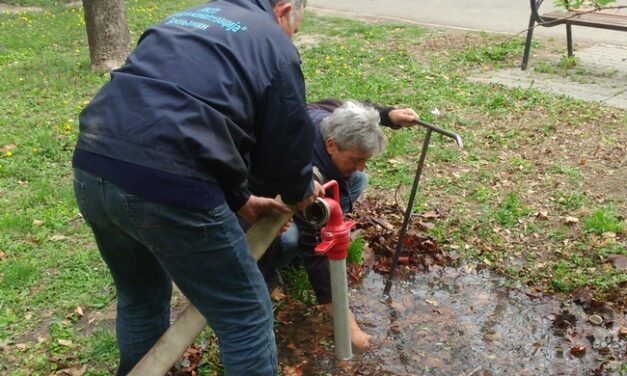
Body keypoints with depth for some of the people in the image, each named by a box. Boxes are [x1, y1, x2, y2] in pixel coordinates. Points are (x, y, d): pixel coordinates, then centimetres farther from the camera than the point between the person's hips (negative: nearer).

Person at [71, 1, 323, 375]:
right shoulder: (274, 44, 9)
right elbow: (287, 144, 12)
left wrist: (239, 200, 35)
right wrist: (301, 192, 35)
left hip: (91, 169, 8)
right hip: (167, 187, -7)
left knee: (140, 299, 29)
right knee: (246, 316, 10)